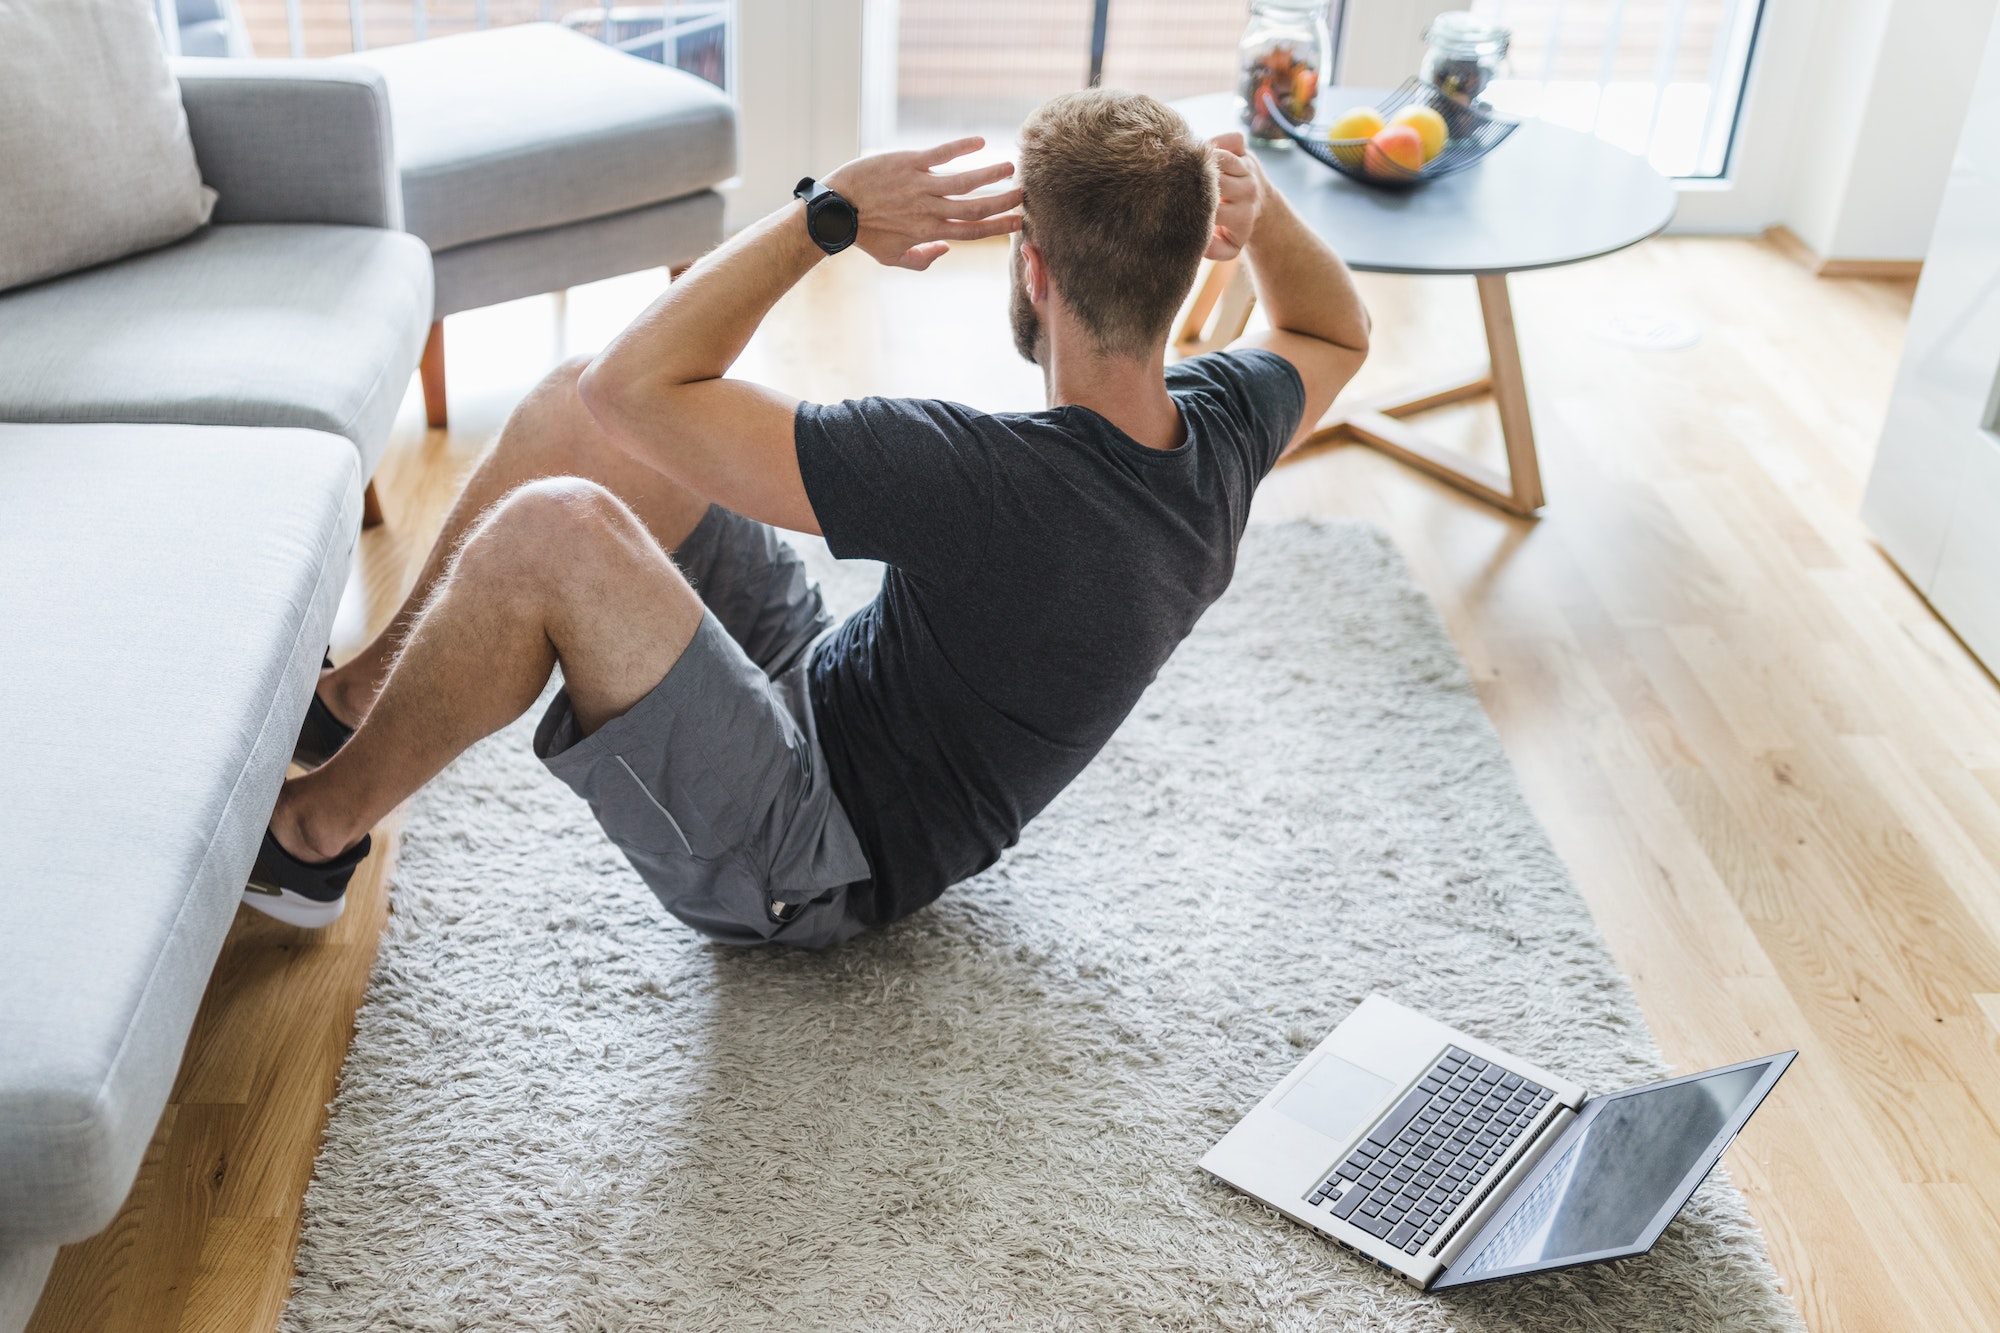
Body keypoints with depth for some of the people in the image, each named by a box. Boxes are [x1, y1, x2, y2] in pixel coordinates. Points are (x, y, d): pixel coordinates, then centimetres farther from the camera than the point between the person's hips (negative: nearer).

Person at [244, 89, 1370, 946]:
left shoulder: (989, 482, -35)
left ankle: (314, 831, -4)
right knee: (573, 413, 1)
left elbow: (640, 385, -31)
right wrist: (1258, 202, -6)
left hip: (804, 866, -8)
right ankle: (364, 696, 19)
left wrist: (829, 215, -24)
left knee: (551, 534, -29)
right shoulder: (1221, 436, -12)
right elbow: (1338, 333, 15)